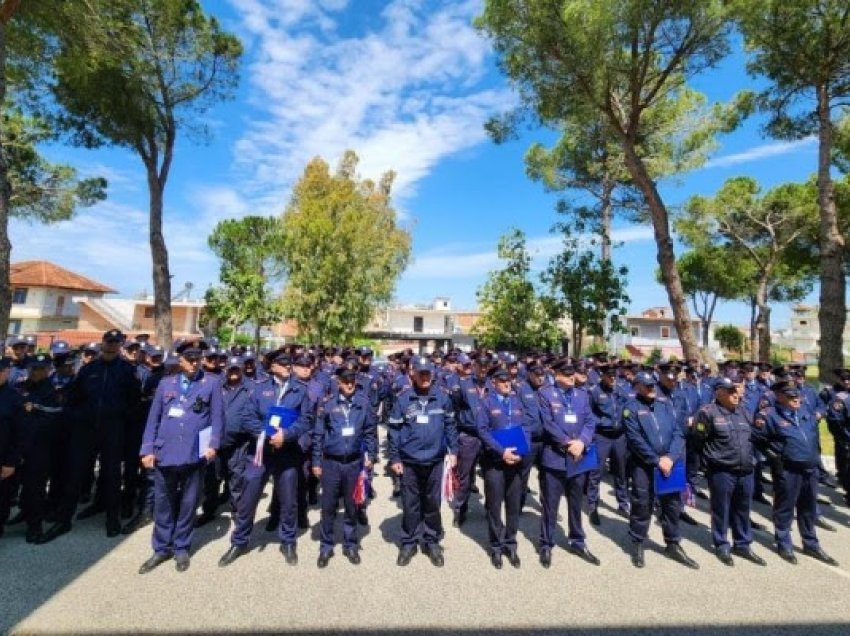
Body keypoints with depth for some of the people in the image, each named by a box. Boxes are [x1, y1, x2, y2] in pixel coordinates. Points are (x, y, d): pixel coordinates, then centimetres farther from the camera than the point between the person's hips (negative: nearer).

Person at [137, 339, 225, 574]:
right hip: (165, 453, 2)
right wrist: (147, 450, 2)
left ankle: (181, 548, 28)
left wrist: (213, 444, -13)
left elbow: (217, 416, -3)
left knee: (188, 503, 11)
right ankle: (161, 549, 29)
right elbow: (153, 419, 8)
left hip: (195, 455, -2)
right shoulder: (166, 383, 8)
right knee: (163, 503, 12)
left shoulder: (211, 383, 0)